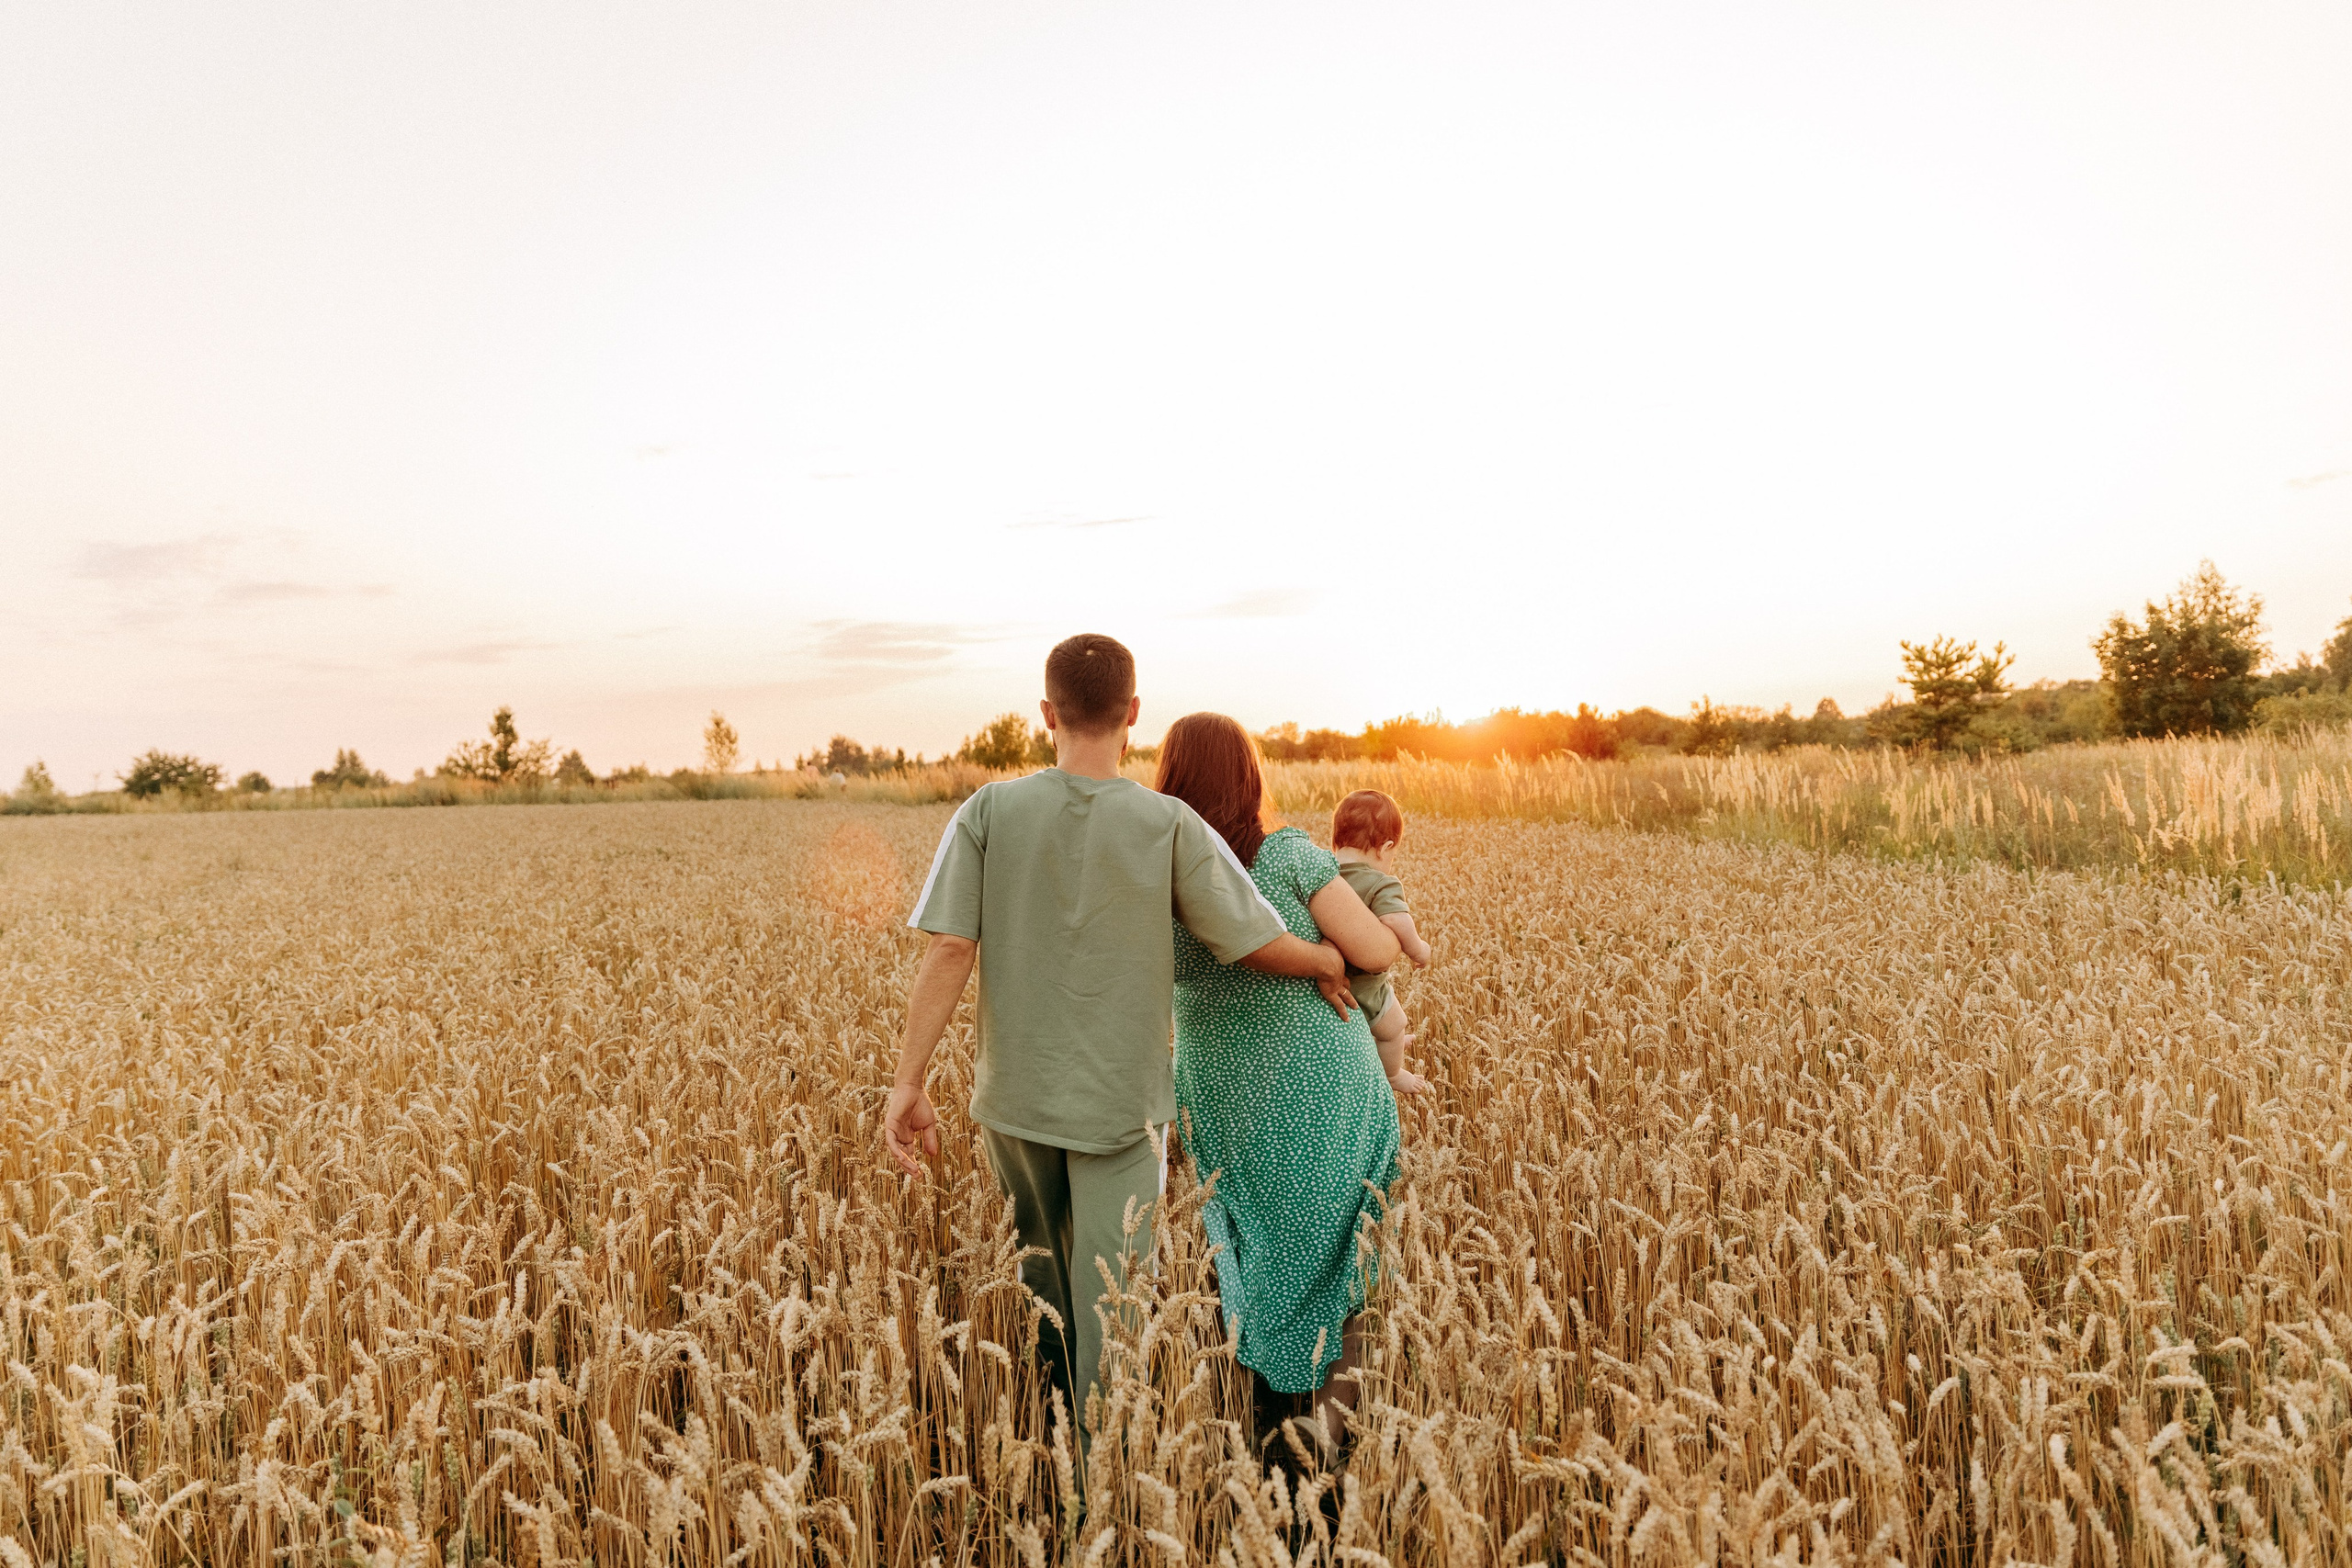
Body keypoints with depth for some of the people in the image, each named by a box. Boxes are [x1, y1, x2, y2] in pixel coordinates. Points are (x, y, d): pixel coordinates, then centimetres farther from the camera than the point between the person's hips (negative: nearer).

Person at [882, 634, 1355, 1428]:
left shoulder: (989, 811, -10)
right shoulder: (1169, 825, -14)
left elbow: (949, 950, -13)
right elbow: (1259, 944, -8)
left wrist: (909, 1084, -9)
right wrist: (1330, 964, 12)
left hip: (1016, 1096, 4)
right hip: (1120, 1103, -3)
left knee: (1040, 1284, 25)